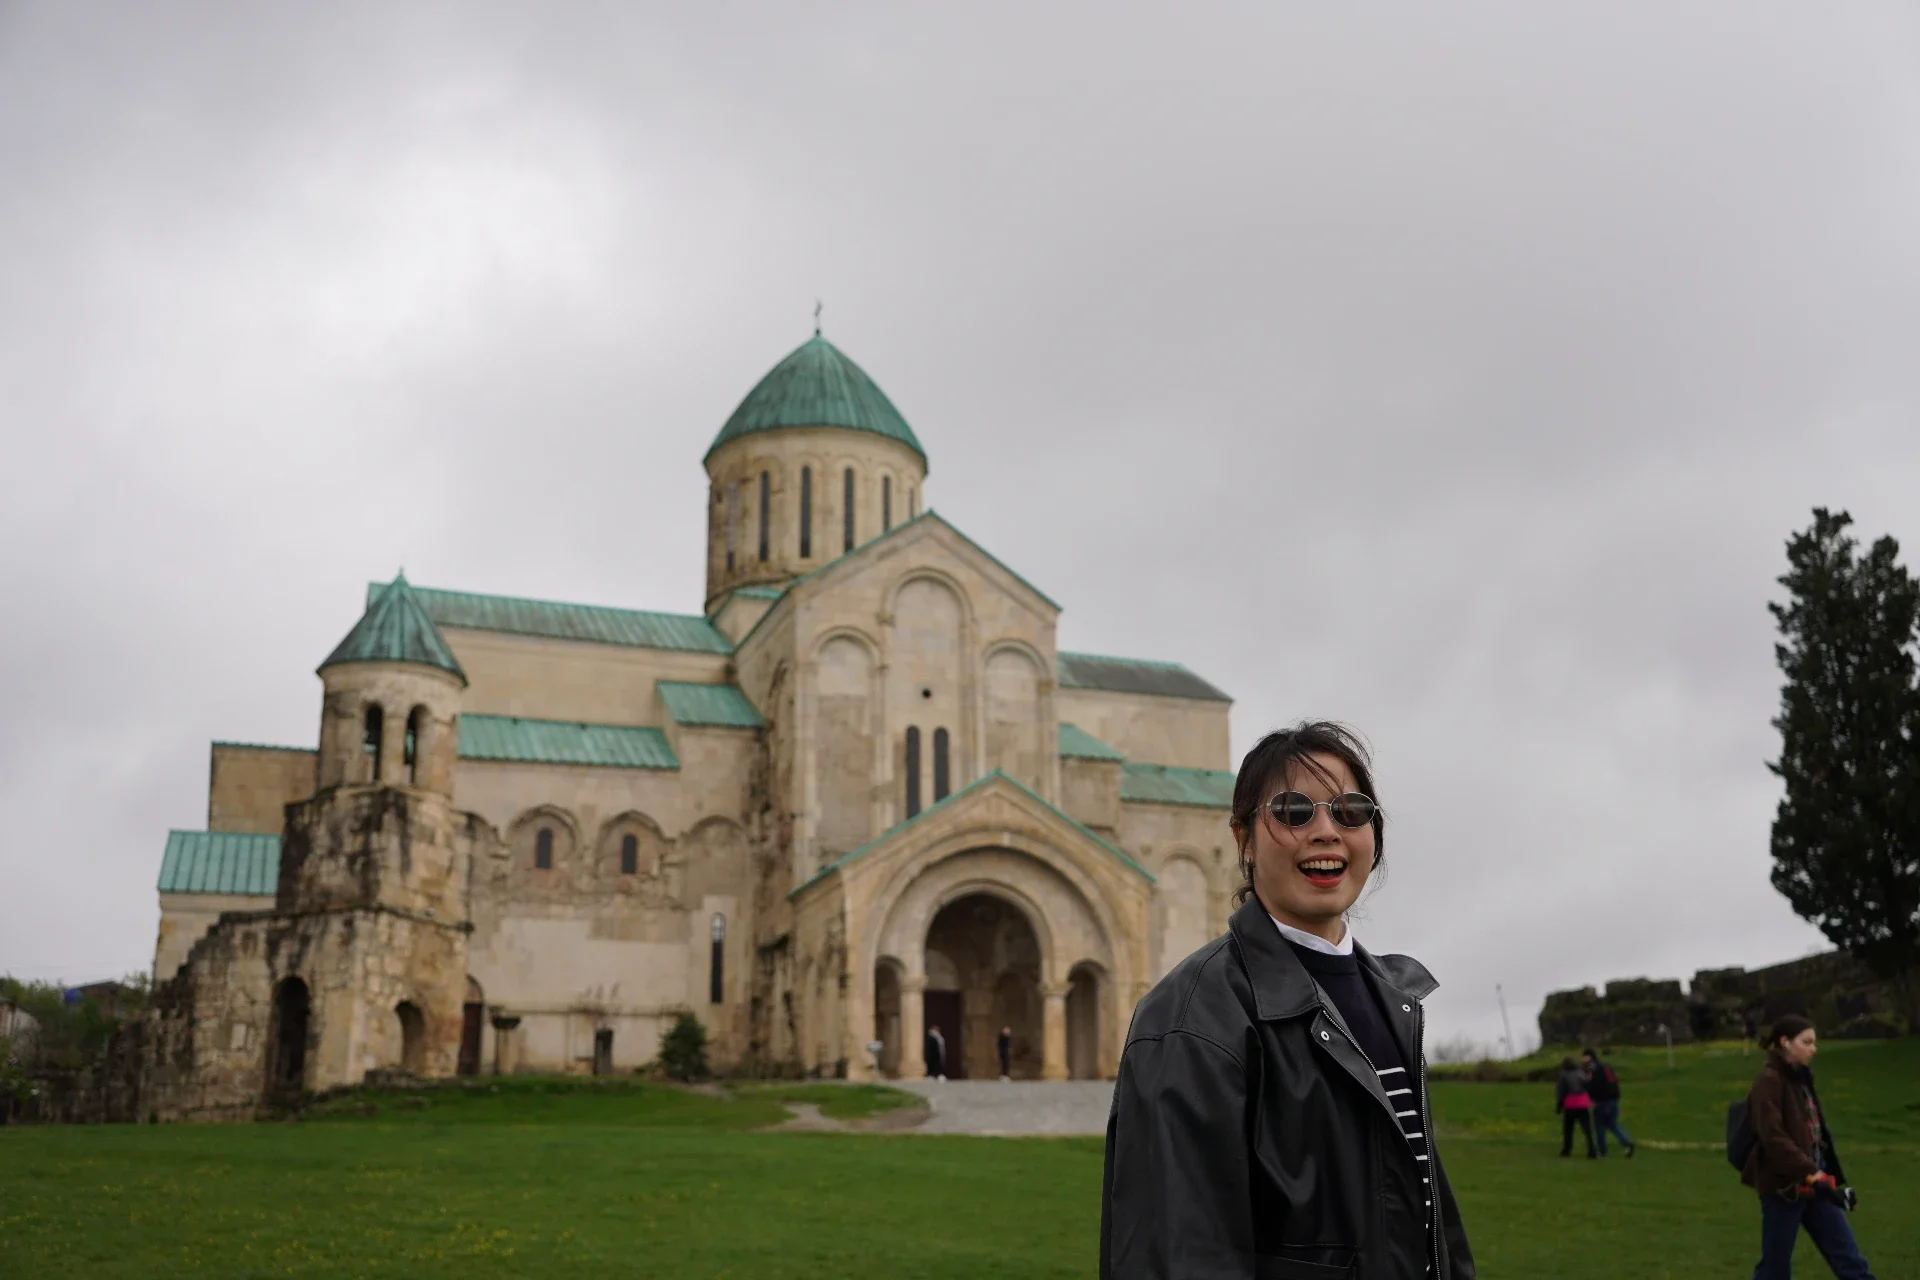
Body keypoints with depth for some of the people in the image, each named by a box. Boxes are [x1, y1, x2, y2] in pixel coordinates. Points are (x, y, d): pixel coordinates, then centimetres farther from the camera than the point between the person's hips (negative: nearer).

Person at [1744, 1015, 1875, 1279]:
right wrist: (1811, 1175, -27)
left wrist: (1825, 1175, 14)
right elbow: (1773, 1139, -22)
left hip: (1814, 1184, 8)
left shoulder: (1801, 1079, 12)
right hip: (1783, 1187, -8)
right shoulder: (1769, 1082, -14)